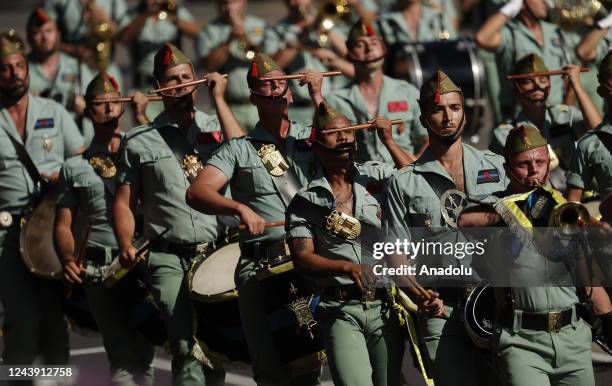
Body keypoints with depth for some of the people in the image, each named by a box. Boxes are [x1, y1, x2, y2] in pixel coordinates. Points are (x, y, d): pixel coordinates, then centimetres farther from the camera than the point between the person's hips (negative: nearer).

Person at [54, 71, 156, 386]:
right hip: (100, 268, -1)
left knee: (143, 355, -1)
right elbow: (64, 224, 14)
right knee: (125, 357, -11)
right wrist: (69, 260, -3)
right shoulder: (75, 168, 15)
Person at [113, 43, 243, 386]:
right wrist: (126, 246, -5)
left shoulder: (215, 127, 11)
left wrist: (218, 98, -6)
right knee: (189, 348, -15)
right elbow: (124, 203, 11)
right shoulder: (140, 141, 9)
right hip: (170, 259, -2)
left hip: (219, 252, 2)